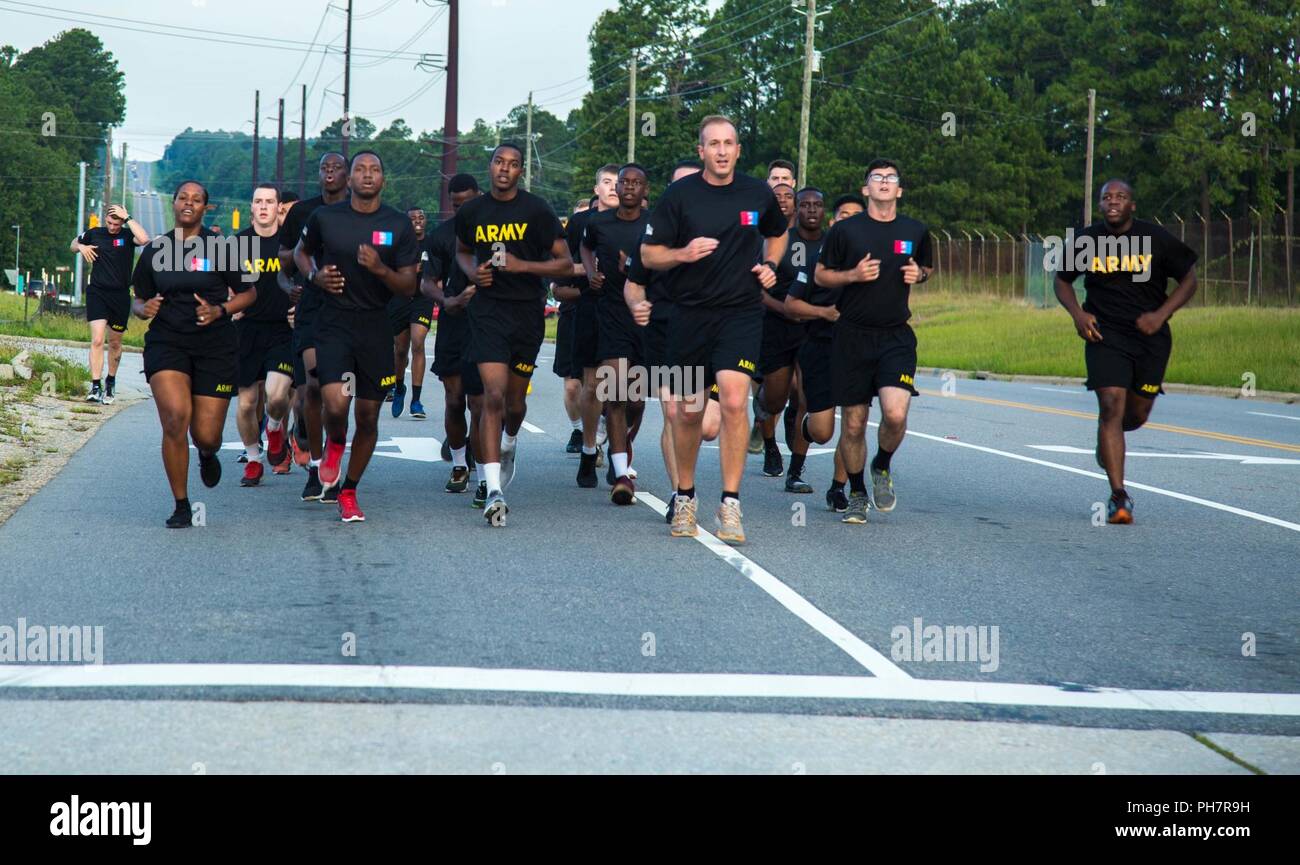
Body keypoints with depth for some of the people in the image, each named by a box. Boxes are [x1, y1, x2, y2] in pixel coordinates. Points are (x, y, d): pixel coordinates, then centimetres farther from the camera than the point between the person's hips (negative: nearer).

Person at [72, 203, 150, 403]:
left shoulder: (127, 235, -3)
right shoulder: (94, 234, 4)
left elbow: (144, 239, -27)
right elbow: (73, 245, 24)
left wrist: (127, 218, -21)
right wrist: (81, 247, 1)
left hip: (120, 295, 0)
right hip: (97, 293, 0)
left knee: (115, 343, 13)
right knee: (97, 340, -14)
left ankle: (111, 381, 34)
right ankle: (95, 387, -17)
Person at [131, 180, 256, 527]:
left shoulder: (220, 247, 0)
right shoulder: (155, 249, 7)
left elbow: (249, 292, 7)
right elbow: (138, 299, 17)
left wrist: (219, 310, -10)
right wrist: (144, 308, -7)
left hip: (215, 346, -1)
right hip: (166, 343, 1)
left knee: (206, 435, -3)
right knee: (176, 418, -21)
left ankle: (207, 454, 40)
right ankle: (181, 506, -7)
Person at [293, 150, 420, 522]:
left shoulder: (399, 225, -1)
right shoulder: (325, 217, 0)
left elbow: (409, 287, -1)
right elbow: (302, 251, 20)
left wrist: (381, 270, -21)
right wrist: (314, 275, -1)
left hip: (376, 327, 1)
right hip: (333, 323, -1)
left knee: (368, 416, 6)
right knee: (336, 404, -22)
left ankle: (348, 494, 25)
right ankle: (334, 445, 15)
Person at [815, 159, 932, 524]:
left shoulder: (916, 231, 6)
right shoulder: (845, 230, 0)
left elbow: (927, 267, 23)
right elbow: (821, 275, 7)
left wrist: (918, 274, 0)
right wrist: (853, 275, -11)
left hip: (896, 336, 1)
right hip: (852, 336, -1)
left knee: (896, 413, -20)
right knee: (854, 424, 3)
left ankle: (883, 467, 11)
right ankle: (857, 495, 23)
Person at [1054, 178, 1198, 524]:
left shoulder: (1155, 238, -4)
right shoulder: (1085, 240, -2)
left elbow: (1189, 279, 4)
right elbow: (1062, 280, 13)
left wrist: (1161, 315, -10)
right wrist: (1077, 313, -6)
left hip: (1150, 337, 1)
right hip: (1104, 335, -1)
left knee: (1137, 414, 9)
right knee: (1111, 405, -16)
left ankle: (1108, 439, 47)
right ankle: (1118, 496, -14)